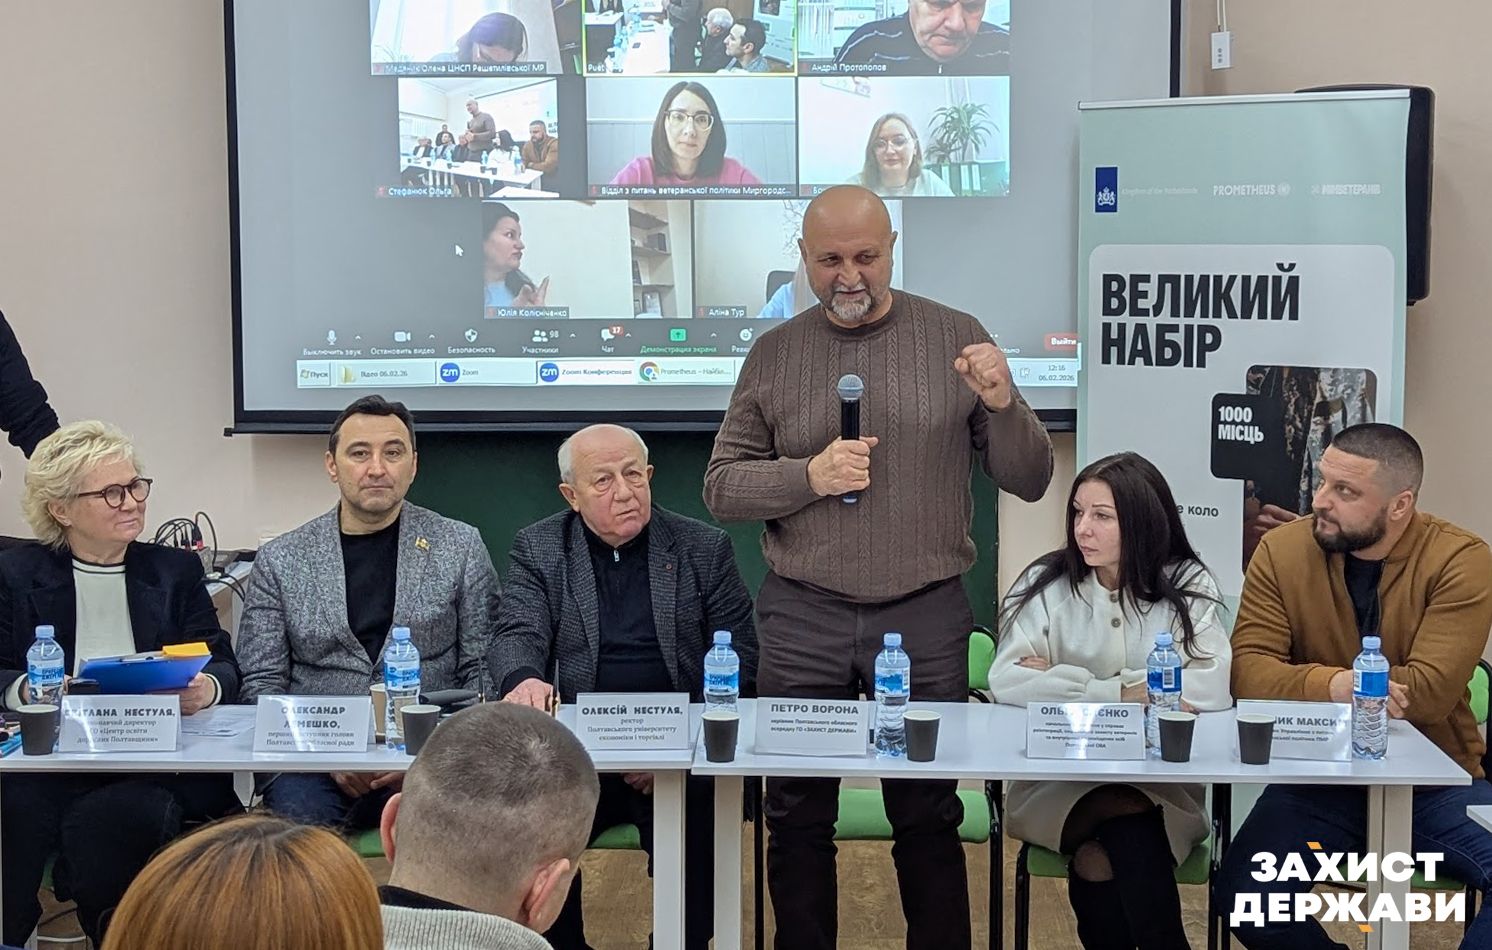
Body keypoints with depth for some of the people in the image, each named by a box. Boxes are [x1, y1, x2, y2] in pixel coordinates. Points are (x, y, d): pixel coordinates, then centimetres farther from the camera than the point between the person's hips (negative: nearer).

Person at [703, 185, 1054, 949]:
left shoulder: (954, 337, 2)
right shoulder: (774, 353, 5)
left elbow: (1029, 481, 3)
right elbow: (721, 487, 6)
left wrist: (1003, 403, -16)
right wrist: (809, 476, -11)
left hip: (927, 614, -1)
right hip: (803, 618, 1)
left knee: (928, 816, 5)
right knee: (798, 818, 7)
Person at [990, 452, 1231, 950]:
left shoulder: (1188, 587, 0)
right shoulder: (1047, 584, -1)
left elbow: (1212, 686, -16)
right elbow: (1006, 681, -14)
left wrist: (1061, 681, -15)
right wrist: (1114, 693, -20)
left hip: (1163, 784, 0)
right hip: (1056, 782, 0)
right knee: (1128, 822, -29)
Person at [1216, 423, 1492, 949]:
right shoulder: (1282, 551, -4)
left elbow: (1431, 690, -19)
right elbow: (1249, 670, -11)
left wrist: (1298, 682, -17)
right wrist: (1332, 685, -31)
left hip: (1437, 783, -1)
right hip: (1319, 780, 1)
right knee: (1244, 898, -23)